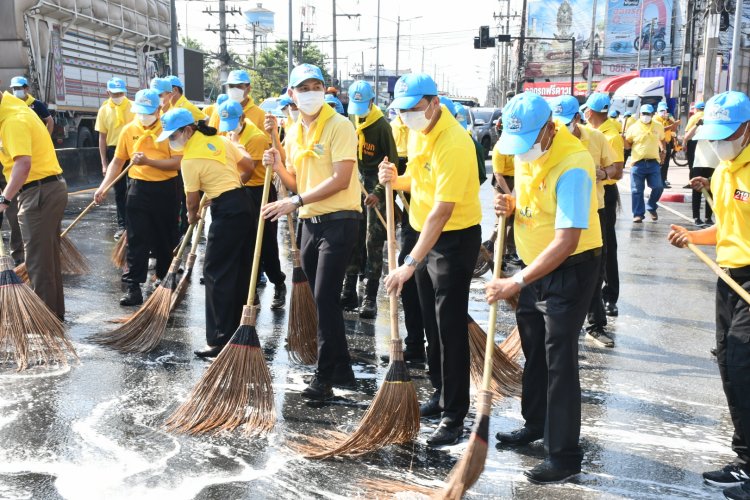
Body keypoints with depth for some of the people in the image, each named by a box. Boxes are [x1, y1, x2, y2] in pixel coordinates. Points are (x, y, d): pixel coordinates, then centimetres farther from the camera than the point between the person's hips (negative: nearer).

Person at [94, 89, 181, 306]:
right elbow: (117, 162, 9)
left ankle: (164, 278, 31)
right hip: (139, 189, 1)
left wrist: (148, 161, -22)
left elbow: (176, 163, -11)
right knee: (137, 241, -2)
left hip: (166, 190, -1)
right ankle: (134, 288, -1)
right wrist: (104, 186, -3)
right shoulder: (128, 130, 4)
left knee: (166, 239, 11)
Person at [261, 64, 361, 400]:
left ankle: (325, 376, 1)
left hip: (339, 221, -8)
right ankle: (341, 370, 24)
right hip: (310, 222, 8)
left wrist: (295, 202, -23)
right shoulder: (293, 133, 12)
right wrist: (278, 167, -4)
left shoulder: (339, 126, -11)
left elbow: (340, 180, -20)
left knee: (325, 298, -10)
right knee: (322, 299, 12)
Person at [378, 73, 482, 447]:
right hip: (426, 234, 9)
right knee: (431, 324, 17)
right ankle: (442, 394, 32)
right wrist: (397, 180, -6)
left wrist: (410, 263, -33)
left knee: (450, 328, -5)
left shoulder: (453, 143, -26)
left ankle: (453, 416, 4)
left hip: (456, 238, -9)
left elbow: (443, 210, -30)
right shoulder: (417, 131, 4)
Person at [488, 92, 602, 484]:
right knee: (532, 348, 20)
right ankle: (536, 423, 39)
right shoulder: (526, 149, -1)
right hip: (537, 263, 9)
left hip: (571, 269, -9)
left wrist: (515, 283, -32)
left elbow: (565, 242, -31)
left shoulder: (571, 167, -28)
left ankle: (564, 456, 6)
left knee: (559, 359, -5)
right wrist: (512, 206, -6)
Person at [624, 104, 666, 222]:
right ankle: (638, 214, 9)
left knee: (658, 187, -1)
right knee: (637, 190, 1)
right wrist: (623, 139, -15)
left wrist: (663, 151, 14)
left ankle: (651, 207, 23)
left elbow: (662, 140, 27)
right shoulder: (633, 128, 0)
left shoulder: (658, 127, 9)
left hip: (653, 163, 2)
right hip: (638, 163, -2)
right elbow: (627, 145, 5)